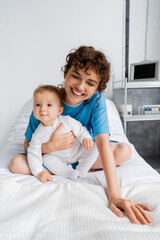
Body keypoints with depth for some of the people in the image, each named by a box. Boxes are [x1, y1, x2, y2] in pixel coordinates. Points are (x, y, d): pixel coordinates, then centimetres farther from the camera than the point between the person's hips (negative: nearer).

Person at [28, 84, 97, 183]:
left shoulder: (67, 121, -22)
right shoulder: (38, 134, -20)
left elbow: (80, 130, -10)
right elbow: (33, 154, -13)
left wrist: (86, 138, -30)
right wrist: (38, 172, -19)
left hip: (78, 152, -1)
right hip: (60, 159, 1)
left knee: (93, 148, -17)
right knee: (46, 159, -22)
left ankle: (80, 172, -11)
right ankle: (72, 173, -16)